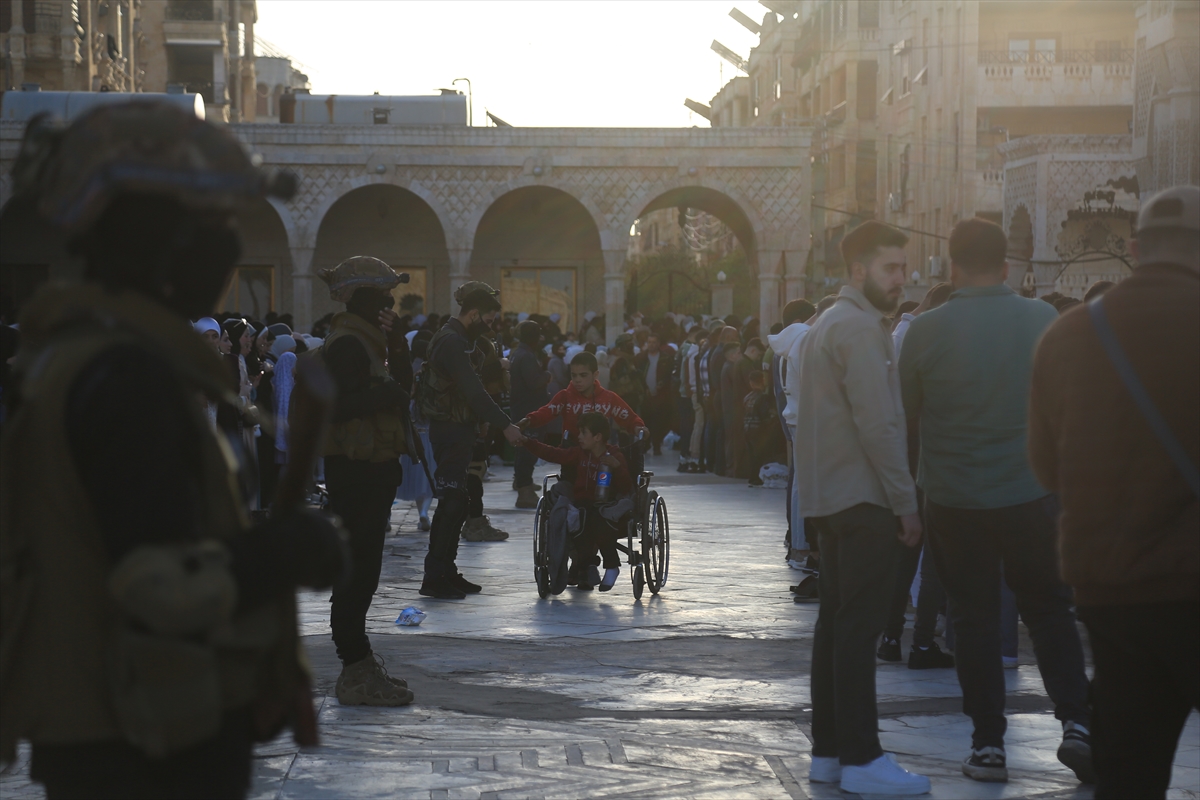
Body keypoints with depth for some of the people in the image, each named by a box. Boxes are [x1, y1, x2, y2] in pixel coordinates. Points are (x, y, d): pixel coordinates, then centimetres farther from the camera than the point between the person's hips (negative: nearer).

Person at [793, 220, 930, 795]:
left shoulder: (826, 325, 18)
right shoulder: (861, 327, -14)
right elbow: (878, 423, -20)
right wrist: (906, 502, -15)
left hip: (830, 495, 10)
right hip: (863, 497, -10)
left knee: (836, 621, 11)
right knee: (859, 625, -9)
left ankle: (828, 750, 15)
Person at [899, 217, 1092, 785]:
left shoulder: (925, 331, -9)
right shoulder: (1042, 320, -6)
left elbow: (908, 412, 2)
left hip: (953, 498, -1)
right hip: (1031, 496, 1)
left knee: (974, 617, 9)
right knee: (1048, 610, 14)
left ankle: (988, 743, 10)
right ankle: (1075, 722, 2)